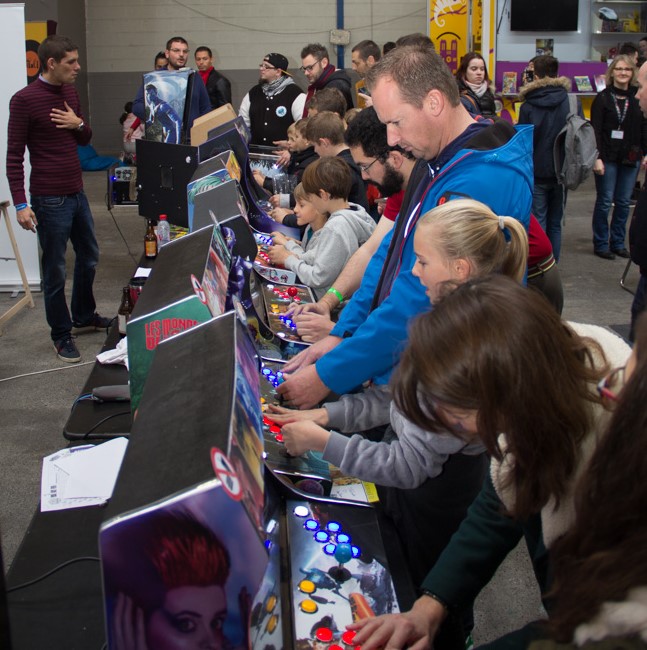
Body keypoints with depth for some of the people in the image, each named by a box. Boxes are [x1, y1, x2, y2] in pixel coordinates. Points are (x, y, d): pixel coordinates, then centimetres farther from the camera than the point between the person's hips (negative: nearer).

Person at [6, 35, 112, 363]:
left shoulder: (70, 93, 8)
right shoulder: (24, 100, -14)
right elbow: (14, 156, -12)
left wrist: (78, 124, -5)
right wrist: (20, 204, -17)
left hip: (77, 193, 8)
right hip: (50, 200, -7)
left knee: (89, 257, 20)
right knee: (55, 271, 4)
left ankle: (84, 315, 41)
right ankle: (61, 334, 20)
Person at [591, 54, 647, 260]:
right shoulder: (603, 98, -3)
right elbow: (595, 130, -8)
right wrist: (597, 157, -15)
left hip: (630, 158, 4)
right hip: (608, 158, -3)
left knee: (624, 203, 8)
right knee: (604, 201, 2)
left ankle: (618, 242, 18)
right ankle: (601, 244, 11)